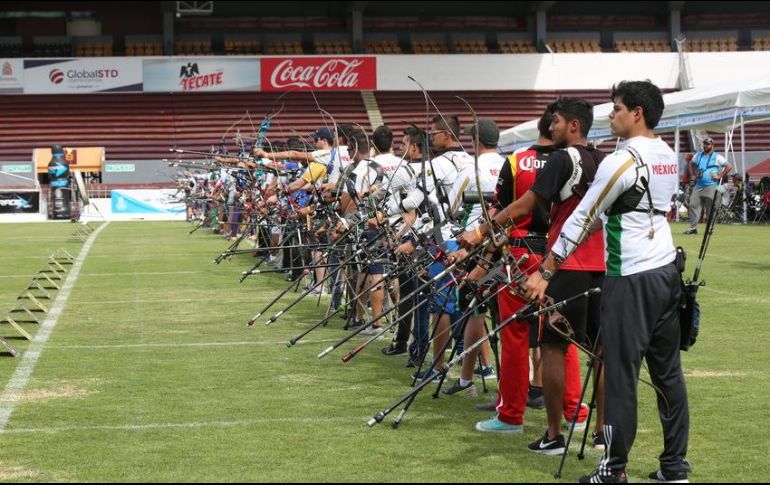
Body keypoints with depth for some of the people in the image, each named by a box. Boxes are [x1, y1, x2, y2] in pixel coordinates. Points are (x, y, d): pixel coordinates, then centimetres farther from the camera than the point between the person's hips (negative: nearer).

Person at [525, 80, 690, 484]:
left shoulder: (621, 161, -14)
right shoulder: (668, 156, 10)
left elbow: (582, 219, -12)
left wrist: (545, 271, -7)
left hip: (631, 279, -8)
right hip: (666, 272, 8)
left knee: (620, 373, -2)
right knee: (667, 371, 11)